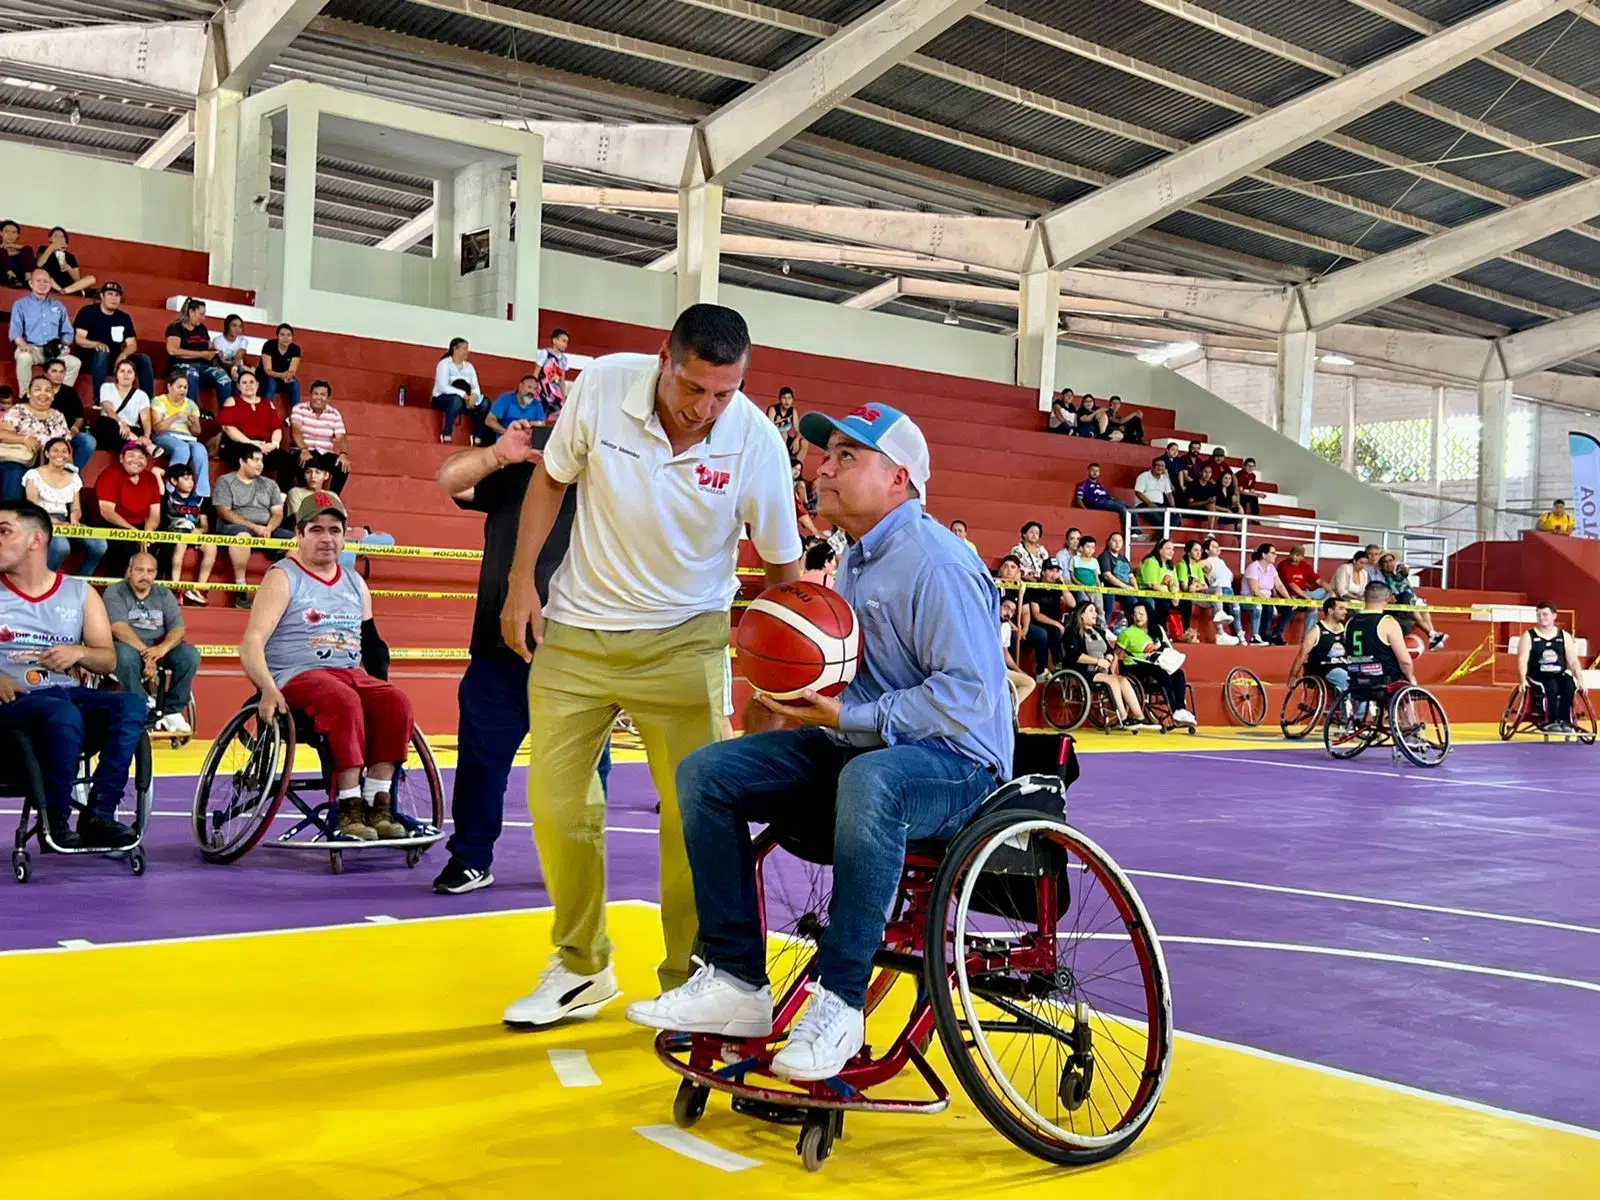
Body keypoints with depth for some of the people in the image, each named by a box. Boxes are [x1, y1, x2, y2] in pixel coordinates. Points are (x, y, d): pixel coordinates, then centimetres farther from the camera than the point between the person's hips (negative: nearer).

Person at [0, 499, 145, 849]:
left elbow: (109, 661, 15)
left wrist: (78, 652, -7)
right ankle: (56, 819, -21)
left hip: (66, 692, 3)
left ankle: (97, 816, -25)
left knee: (131, 705, -26)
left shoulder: (80, 593, 14)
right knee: (64, 714, -36)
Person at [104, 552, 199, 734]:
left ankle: (172, 711, -15)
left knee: (191, 655, -23)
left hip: (159, 647, 4)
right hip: (130, 646, -4)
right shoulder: (115, 592, -3)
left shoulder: (164, 594, 8)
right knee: (125, 655, -38)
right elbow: (118, 628, -19)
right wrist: (145, 653, -30)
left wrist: (163, 647, -27)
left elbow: (179, 629, -4)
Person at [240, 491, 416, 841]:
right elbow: (251, 644, -10)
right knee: (344, 701, -36)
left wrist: (379, 686, 7)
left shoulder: (355, 584, 19)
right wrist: (268, 689, -26)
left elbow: (372, 644, 25)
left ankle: (377, 805, -23)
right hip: (297, 678, -5)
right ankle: (349, 809, -33)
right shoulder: (283, 578, 1)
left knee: (397, 703, -24)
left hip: (352, 674, 6)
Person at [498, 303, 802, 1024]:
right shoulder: (603, 385, -16)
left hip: (684, 640, -2)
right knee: (555, 799, 5)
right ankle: (581, 969, 25)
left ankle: (688, 981, 16)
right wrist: (521, 582, -2)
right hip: (577, 631, 2)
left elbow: (782, 565, -6)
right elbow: (551, 480, 2)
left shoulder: (757, 441, -18)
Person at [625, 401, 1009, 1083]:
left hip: (956, 760, -9)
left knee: (867, 779, -43)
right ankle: (736, 982, -5)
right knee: (706, 772, -5)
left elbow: (968, 696, -24)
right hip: (858, 747, 9)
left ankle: (839, 1002, -30)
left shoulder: (935, 563, -16)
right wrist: (806, 697, 4)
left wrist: (849, 719, -22)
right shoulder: (856, 559, 14)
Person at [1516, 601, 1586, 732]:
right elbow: (1522, 660, -8)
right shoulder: (1528, 637, 4)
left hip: (1560, 675, 3)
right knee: (1551, 685, -36)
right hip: (1537, 676, -2)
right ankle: (1551, 721, -29)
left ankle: (1564, 720, -24)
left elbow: (1573, 661, 8)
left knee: (1569, 684, -32)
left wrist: (1580, 681, -6)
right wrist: (1523, 679, -24)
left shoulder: (1565, 637, 12)